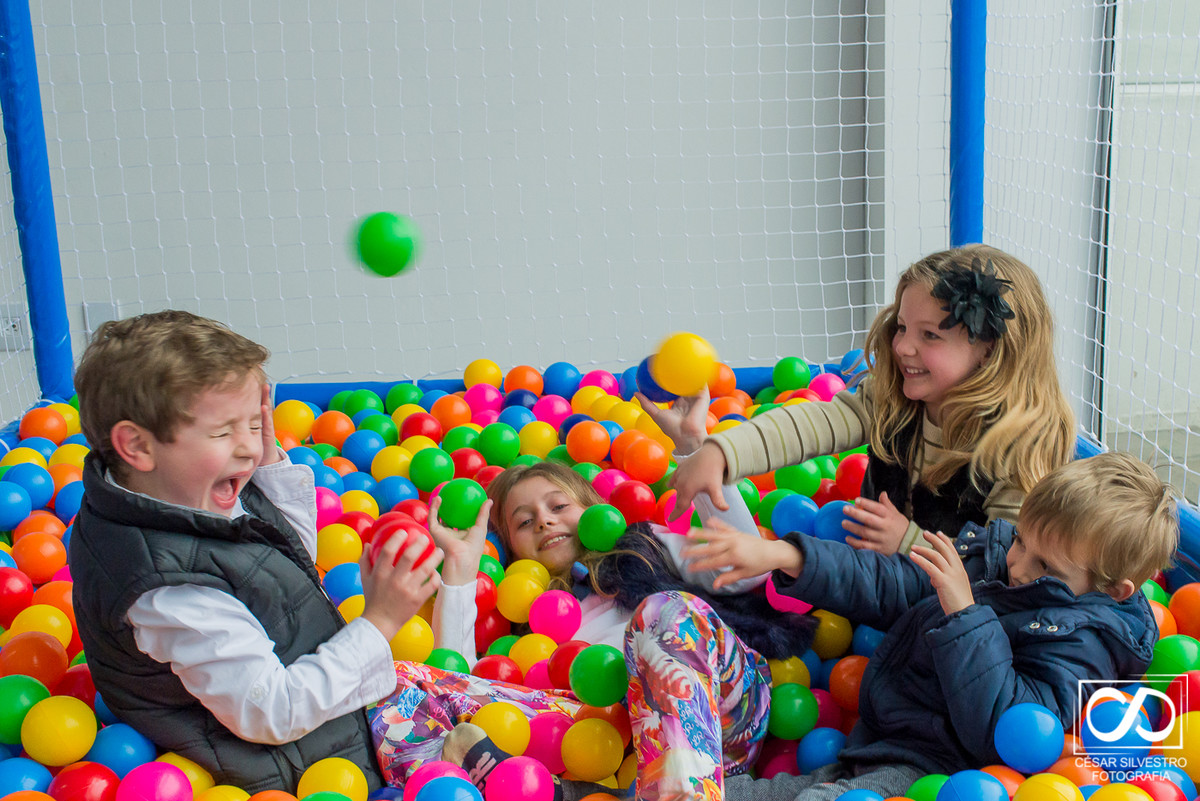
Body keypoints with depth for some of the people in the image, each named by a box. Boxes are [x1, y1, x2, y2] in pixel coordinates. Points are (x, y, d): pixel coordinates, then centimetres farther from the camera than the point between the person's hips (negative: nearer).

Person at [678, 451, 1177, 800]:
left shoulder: (1081, 641, -9)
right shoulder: (992, 557, 13)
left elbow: (1000, 731, -22)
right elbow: (887, 586, 15)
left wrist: (964, 614, -22)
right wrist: (785, 557, 3)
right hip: (860, 757, 8)